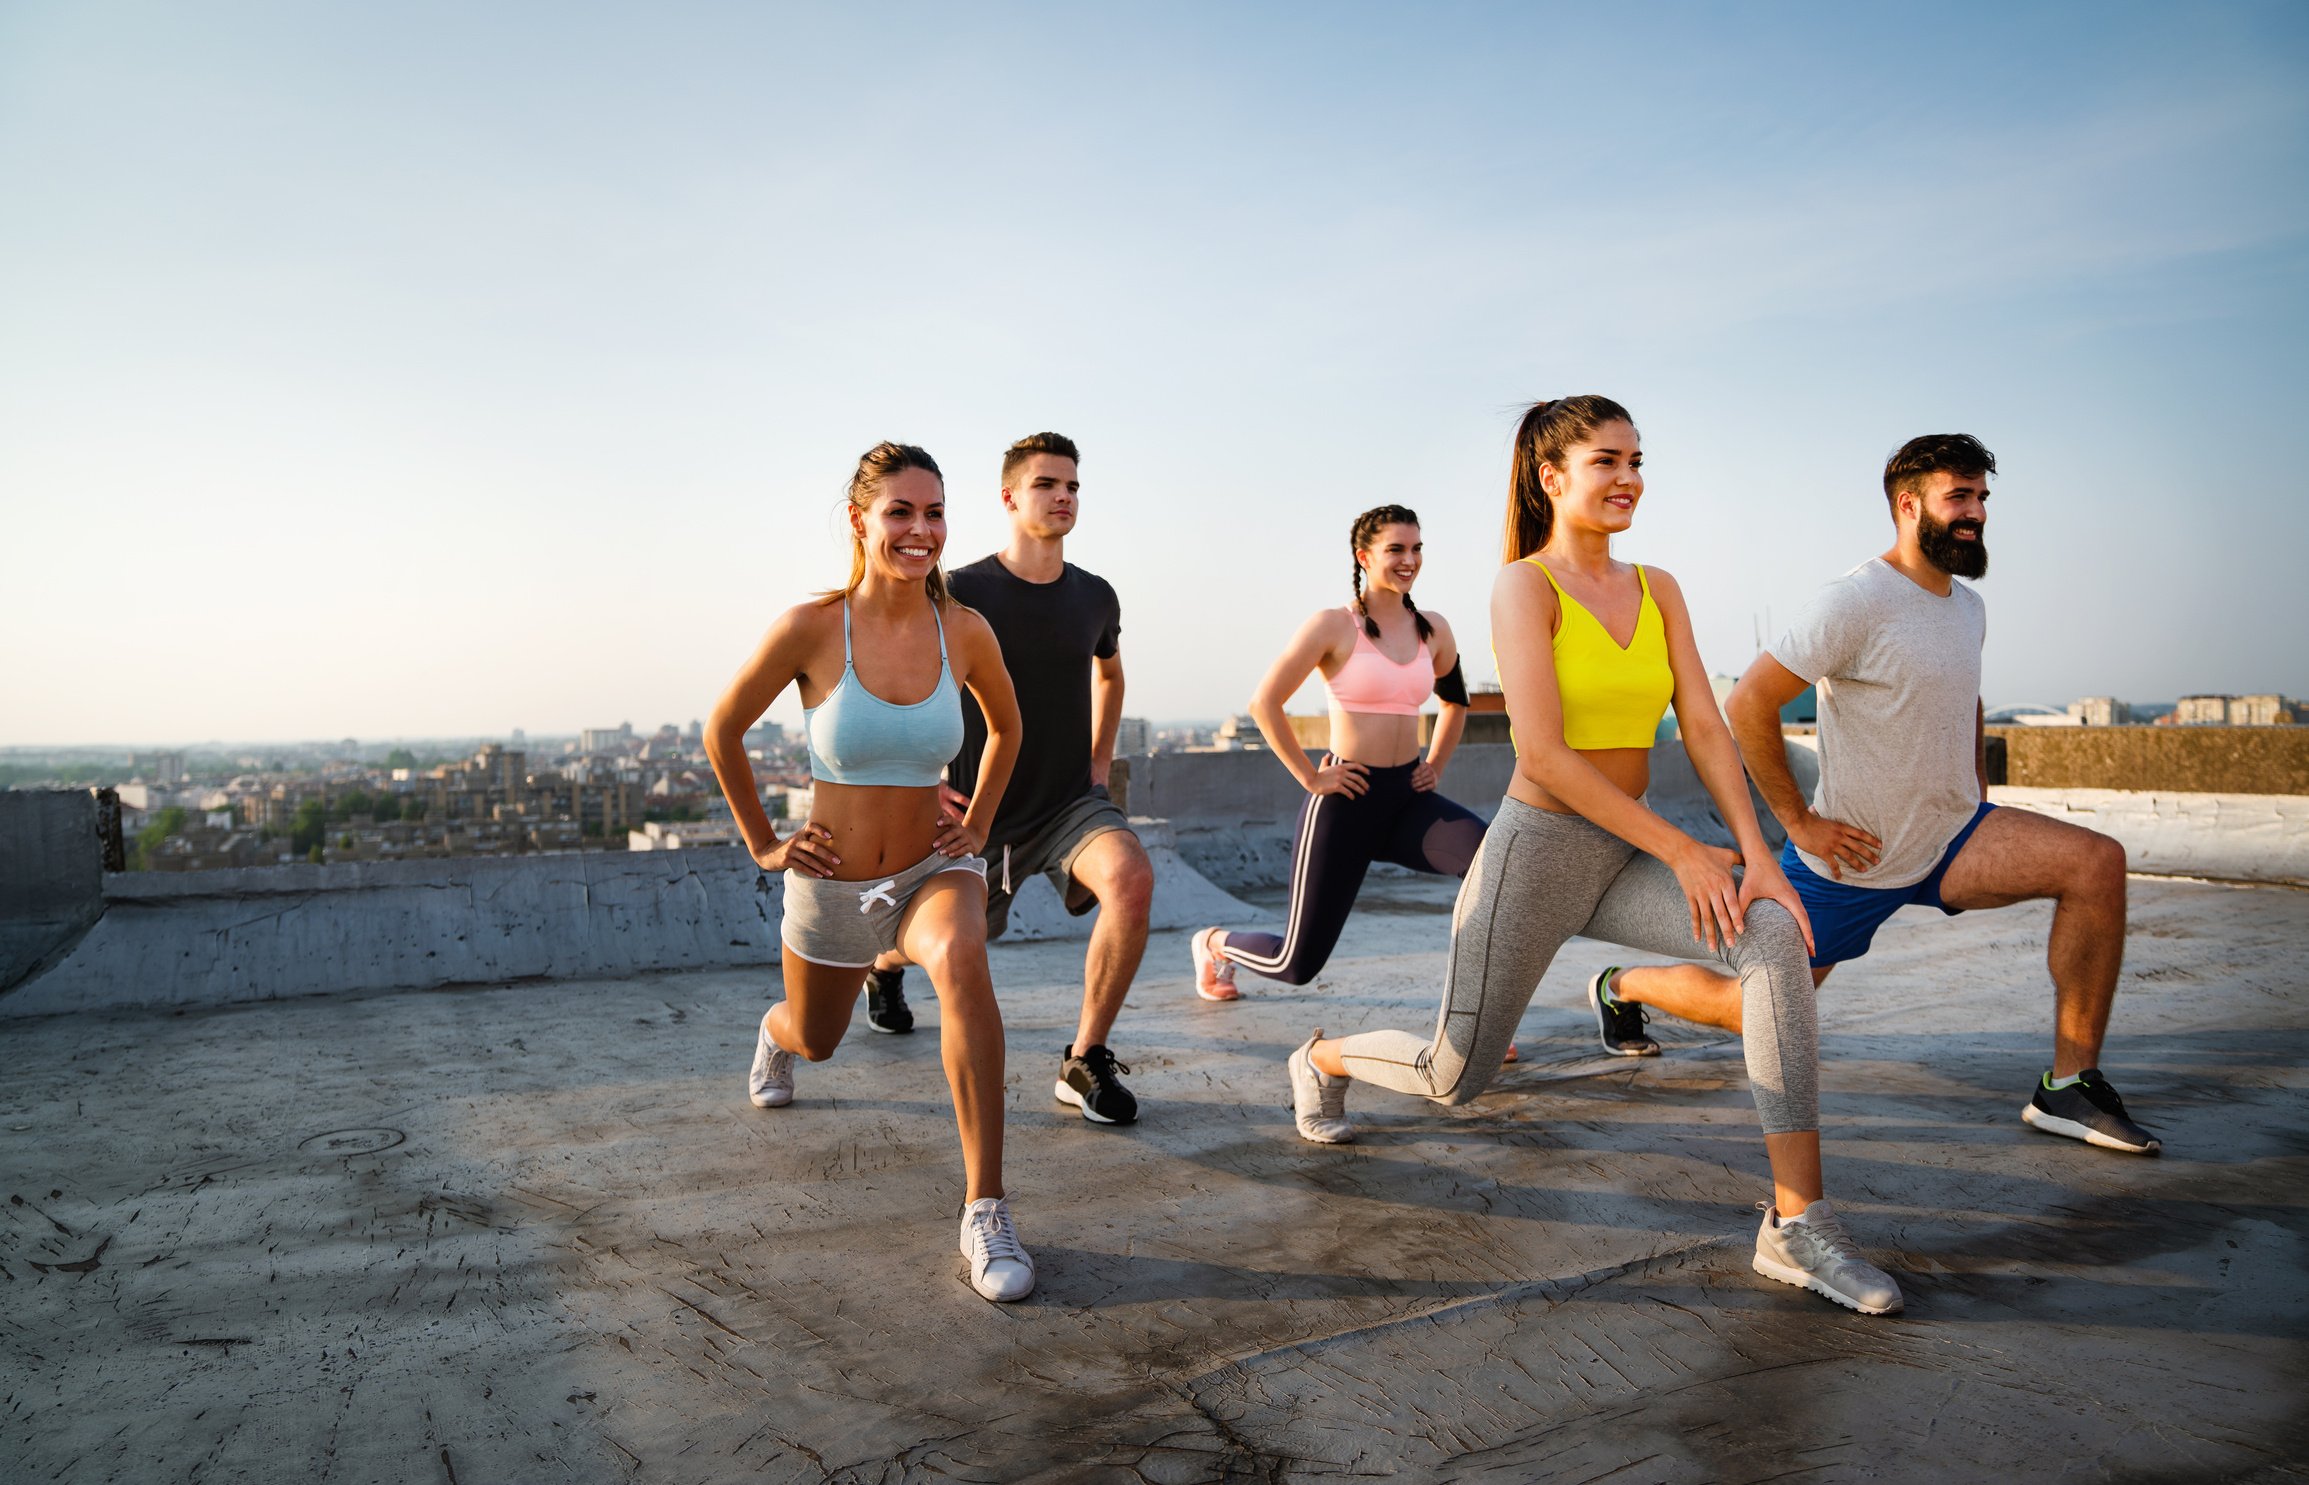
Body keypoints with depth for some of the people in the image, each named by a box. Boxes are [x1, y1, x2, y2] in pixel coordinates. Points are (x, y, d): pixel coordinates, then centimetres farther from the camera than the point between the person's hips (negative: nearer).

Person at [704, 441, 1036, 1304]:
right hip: (831, 883, 0)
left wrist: (977, 826, 5)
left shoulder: (965, 632, -12)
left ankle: (985, 1211, -27)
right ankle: (775, 1033, 68)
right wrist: (762, 844, -1)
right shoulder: (811, 627, -19)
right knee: (816, 1040, 26)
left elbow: (1006, 728, 11)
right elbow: (722, 731, -3)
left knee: (962, 962, -36)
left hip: (930, 869, 0)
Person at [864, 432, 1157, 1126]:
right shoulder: (962, 593, -12)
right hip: (983, 809, -2)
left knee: (1132, 880, -30)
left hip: (1072, 801, 2)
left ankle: (1086, 1062, -15)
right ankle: (885, 961, 57)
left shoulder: (1094, 597, 0)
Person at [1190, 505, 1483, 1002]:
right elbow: (1265, 703, -12)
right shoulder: (1334, 625, -9)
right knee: (1298, 963, 3)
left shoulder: (1432, 629, 7)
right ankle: (1215, 942, 37)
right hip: (1347, 801, -5)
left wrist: (1435, 765, 15)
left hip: (1408, 798, 5)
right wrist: (1309, 776, -11)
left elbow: (1455, 701, 26)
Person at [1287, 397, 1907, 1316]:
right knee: (1453, 1078, 4)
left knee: (1777, 940, -23)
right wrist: (1682, 852, -20)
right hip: (1535, 849, -5)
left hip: (1625, 858, 5)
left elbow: (1704, 729, 1)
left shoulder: (1656, 589, 6)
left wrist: (1758, 854, -13)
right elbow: (1543, 755, -22)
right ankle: (1323, 1057, 40)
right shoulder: (1524, 586, -13)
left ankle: (1798, 1224, -17)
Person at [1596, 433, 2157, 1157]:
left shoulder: (1969, 607, 7)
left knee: (2097, 861, -16)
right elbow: (1749, 703, -22)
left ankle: (2069, 1087, -8)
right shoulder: (1854, 602, -20)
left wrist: (1982, 817, 15)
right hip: (1852, 857, -6)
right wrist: (1799, 821, -19)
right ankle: (1621, 986, 33)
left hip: (1949, 840, 7)